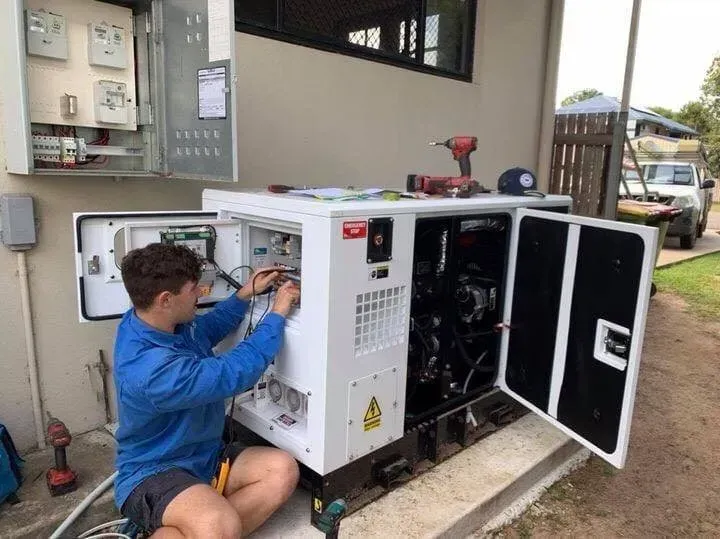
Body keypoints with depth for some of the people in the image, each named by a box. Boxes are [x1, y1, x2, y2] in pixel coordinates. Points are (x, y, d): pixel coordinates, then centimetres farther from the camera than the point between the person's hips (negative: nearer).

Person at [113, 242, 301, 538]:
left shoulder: (157, 320, -3)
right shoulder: (151, 369, -32)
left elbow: (208, 329, 19)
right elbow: (235, 373, -27)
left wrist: (246, 294, 7)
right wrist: (277, 314, -17)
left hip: (203, 456, 10)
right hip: (152, 472, -10)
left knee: (283, 471, -13)